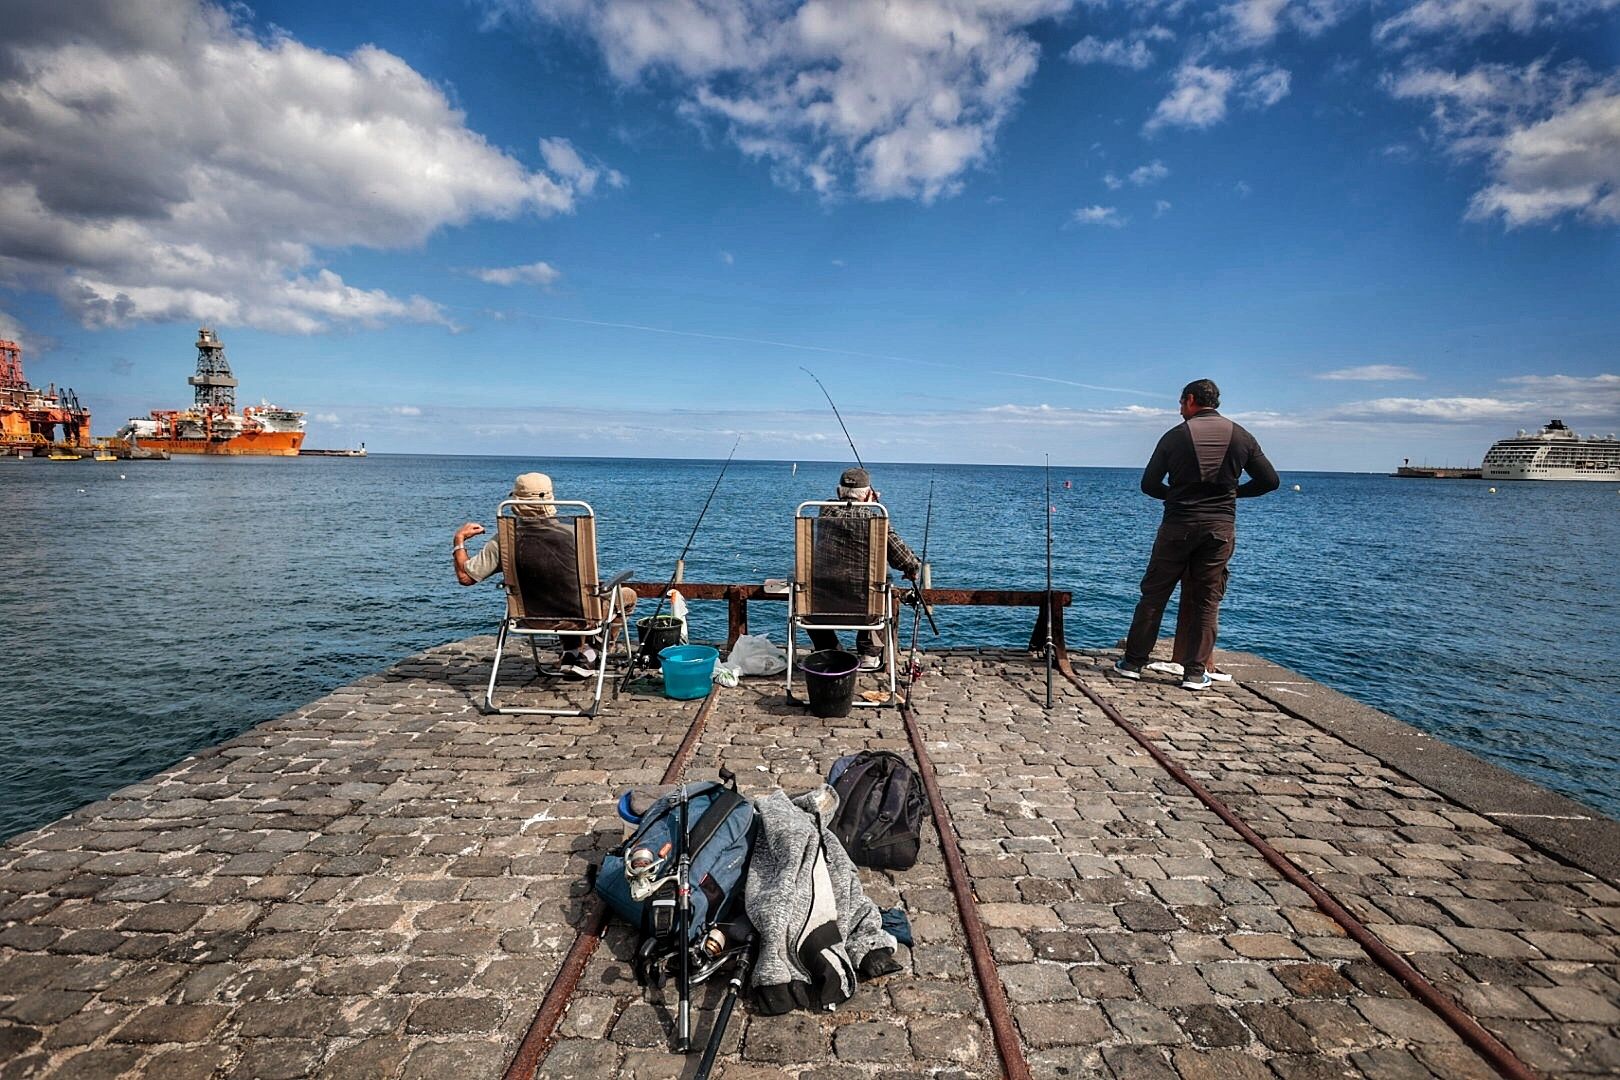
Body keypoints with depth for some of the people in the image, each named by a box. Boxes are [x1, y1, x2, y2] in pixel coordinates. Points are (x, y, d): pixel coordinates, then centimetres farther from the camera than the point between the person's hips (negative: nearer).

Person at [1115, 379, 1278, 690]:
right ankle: (1195, 673, 8)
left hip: (1178, 526, -2)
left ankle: (1133, 662, 11)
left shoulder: (1176, 435, -2)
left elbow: (1149, 484, -1)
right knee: (1208, 600, 7)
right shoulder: (1241, 436, 5)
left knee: (1153, 593, 6)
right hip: (1221, 527, 2)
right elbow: (1270, 480, 8)